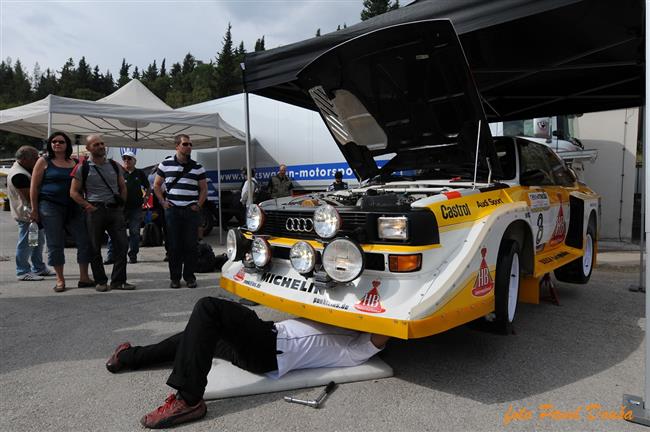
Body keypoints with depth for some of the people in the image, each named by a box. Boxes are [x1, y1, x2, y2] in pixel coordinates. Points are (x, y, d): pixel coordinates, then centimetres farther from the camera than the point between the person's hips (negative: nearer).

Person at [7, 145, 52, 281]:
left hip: (35, 213, 10)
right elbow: (29, 196, -23)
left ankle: (38, 268, 28)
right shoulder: (18, 174, -21)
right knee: (26, 243, -2)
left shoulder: (25, 169, 12)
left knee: (39, 242, 17)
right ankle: (23, 272, 8)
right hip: (27, 215, -10)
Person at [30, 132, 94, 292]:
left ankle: (84, 278, 8)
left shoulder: (75, 163, 13)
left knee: (85, 240, -1)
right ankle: (60, 279, 12)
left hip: (73, 207, 3)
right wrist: (34, 209, -4)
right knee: (55, 244, 1)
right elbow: (34, 186, 1)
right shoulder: (44, 161, 4)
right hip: (50, 207, -3)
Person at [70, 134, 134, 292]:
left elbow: (122, 187, 18)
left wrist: (121, 205, 7)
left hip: (115, 209, 3)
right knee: (95, 248, 2)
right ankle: (101, 281, 14)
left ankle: (118, 281, 7)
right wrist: (88, 206, -8)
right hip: (95, 211, -3)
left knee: (122, 245, -1)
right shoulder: (82, 168, 1)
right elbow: (74, 192, 1)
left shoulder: (114, 165, 11)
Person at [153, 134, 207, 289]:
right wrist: (163, 202, 2)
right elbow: (156, 185, 14)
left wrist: (198, 205, -1)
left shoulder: (197, 167, 8)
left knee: (191, 245, 1)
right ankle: (175, 277, 13)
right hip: (172, 210, 0)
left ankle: (189, 276, 13)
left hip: (191, 211, 1)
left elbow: (204, 188, 11)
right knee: (173, 246, 3)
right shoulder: (165, 164, 7)